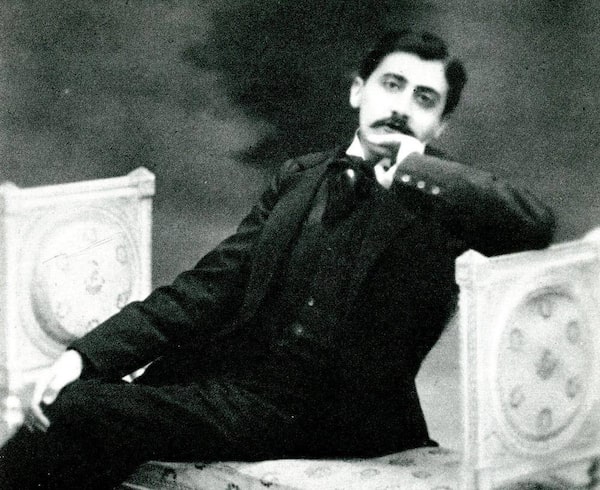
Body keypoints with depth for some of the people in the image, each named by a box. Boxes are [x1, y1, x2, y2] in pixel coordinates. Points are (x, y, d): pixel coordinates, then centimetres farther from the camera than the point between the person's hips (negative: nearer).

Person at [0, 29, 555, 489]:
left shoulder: (439, 197, 2)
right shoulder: (300, 178, 16)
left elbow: (535, 225, -17)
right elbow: (212, 285, 11)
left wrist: (411, 168, -11)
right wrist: (88, 354, 0)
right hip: (237, 377, 5)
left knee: (82, 411, -21)